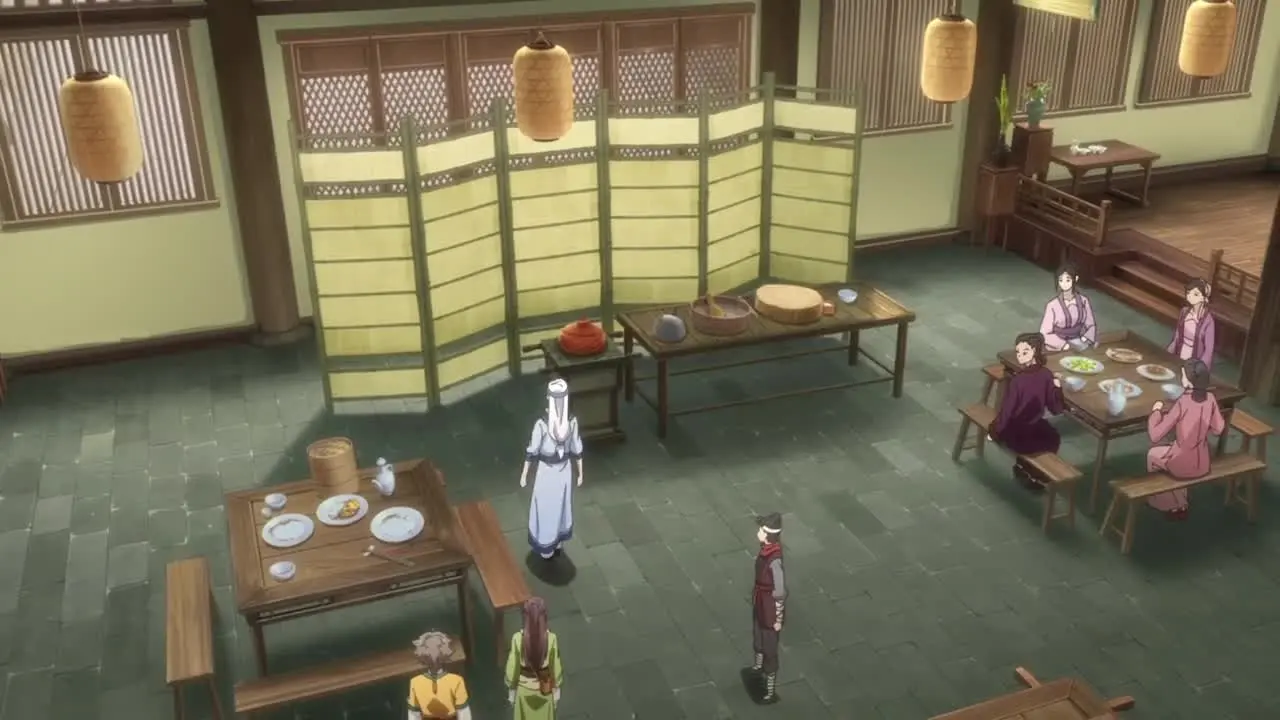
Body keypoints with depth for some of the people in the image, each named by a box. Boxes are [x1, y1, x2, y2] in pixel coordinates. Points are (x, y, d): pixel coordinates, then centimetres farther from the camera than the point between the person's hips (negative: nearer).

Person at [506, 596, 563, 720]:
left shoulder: (517, 638, -27)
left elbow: (512, 668, -15)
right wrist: (557, 691, 4)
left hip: (524, 688, 0)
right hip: (544, 689, 0)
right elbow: (556, 667, -14)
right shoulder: (551, 639, -27)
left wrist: (511, 691, 3)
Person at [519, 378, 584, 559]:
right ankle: (557, 544, 41)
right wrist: (580, 473, 9)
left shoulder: (542, 424, -27)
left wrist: (524, 474, -2)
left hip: (546, 471, -3)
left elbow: (531, 452, -16)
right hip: (565, 470, 3)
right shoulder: (572, 421, -17)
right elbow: (577, 450, -6)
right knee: (561, 506, 24)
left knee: (545, 510, 16)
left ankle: (546, 549, 30)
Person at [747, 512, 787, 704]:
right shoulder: (766, 548, -9)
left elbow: (780, 593, -25)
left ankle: (771, 692, 26)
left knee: (769, 649, 9)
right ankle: (758, 667, 58)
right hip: (759, 604, 8)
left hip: (770, 609, -8)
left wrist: (778, 620, -17)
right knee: (758, 638, 31)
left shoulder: (774, 560, -34)